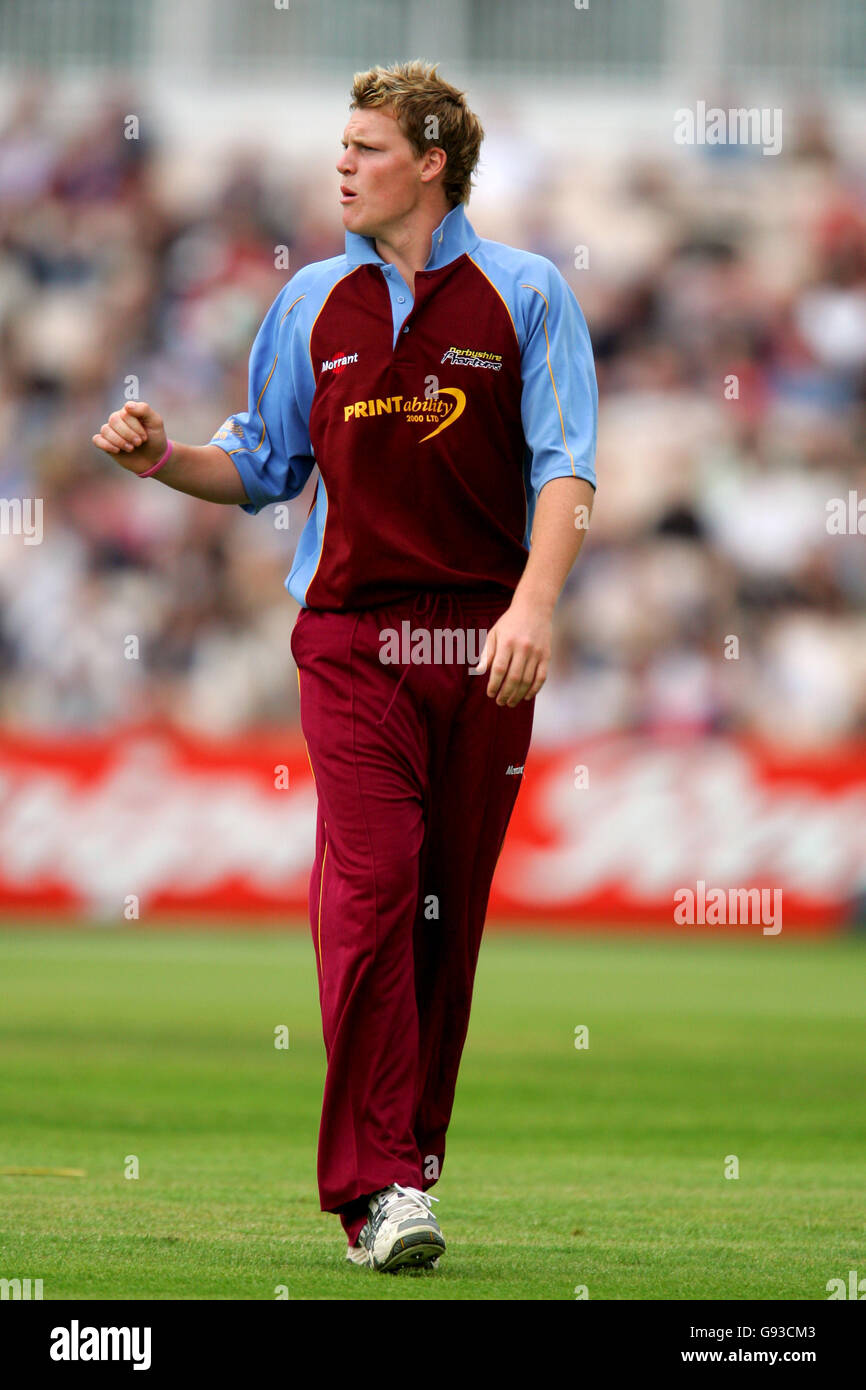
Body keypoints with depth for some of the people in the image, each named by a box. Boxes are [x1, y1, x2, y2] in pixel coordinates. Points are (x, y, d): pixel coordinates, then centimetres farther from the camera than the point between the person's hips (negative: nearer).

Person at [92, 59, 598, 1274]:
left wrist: (534, 604, -16)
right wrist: (165, 458, 0)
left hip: (483, 641, 0)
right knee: (371, 885, -14)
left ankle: (414, 1157, 15)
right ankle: (379, 1186, -17)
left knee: (450, 904, 4)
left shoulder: (525, 295, 4)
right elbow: (264, 464, 19)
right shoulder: (313, 304, 12)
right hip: (351, 636, 0)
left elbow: (565, 468, -3)